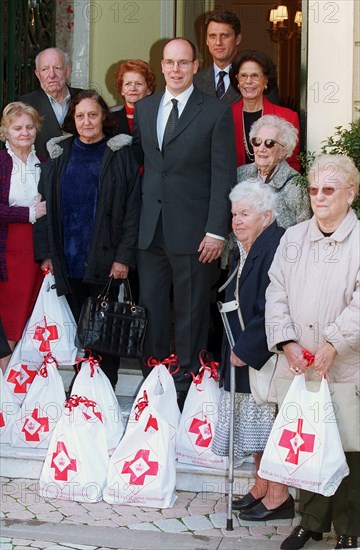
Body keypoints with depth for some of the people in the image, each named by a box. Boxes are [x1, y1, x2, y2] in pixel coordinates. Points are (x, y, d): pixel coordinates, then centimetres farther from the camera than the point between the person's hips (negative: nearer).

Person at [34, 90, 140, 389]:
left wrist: (124, 256, -11)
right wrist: (45, 252, 0)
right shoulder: (59, 153, 10)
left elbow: (132, 208, -3)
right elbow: (45, 204, 8)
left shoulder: (120, 154, 2)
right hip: (67, 259, 3)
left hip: (103, 258, -3)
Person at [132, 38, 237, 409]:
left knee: (190, 312, 5)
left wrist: (216, 230, -13)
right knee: (151, 306, 11)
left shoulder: (217, 112, -3)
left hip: (192, 230, -4)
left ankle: (186, 385, 15)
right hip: (150, 226, 5)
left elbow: (224, 175, -7)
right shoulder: (144, 108, 12)